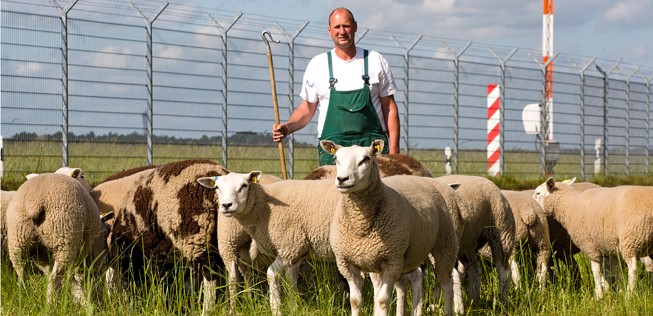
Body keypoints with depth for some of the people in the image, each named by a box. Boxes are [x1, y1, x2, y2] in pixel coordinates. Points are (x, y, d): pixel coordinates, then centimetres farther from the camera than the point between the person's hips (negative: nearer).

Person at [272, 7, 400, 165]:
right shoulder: (318, 64, 9)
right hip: (332, 147, 0)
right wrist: (287, 128, -5)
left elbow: (390, 108, 9)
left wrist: (393, 151, 0)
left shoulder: (375, 61, 8)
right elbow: (307, 109, 14)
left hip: (373, 146, 0)